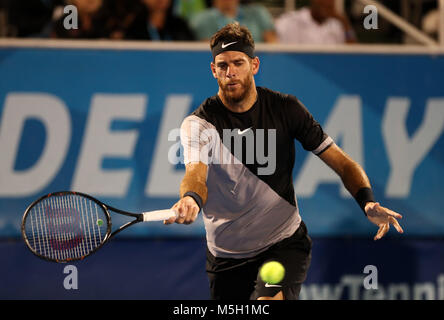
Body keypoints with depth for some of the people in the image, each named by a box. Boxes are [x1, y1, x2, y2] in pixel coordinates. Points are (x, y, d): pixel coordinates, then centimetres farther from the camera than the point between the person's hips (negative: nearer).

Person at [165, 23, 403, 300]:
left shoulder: (285, 109, -4)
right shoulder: (198, 123, -9)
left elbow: (342, 163, -3)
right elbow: (196, 174, -28)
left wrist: (368, 202, -22)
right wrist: (190, 199, -53)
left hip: (285, 244, -1)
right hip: (226, 254, 1)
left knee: (270, 301, -28)